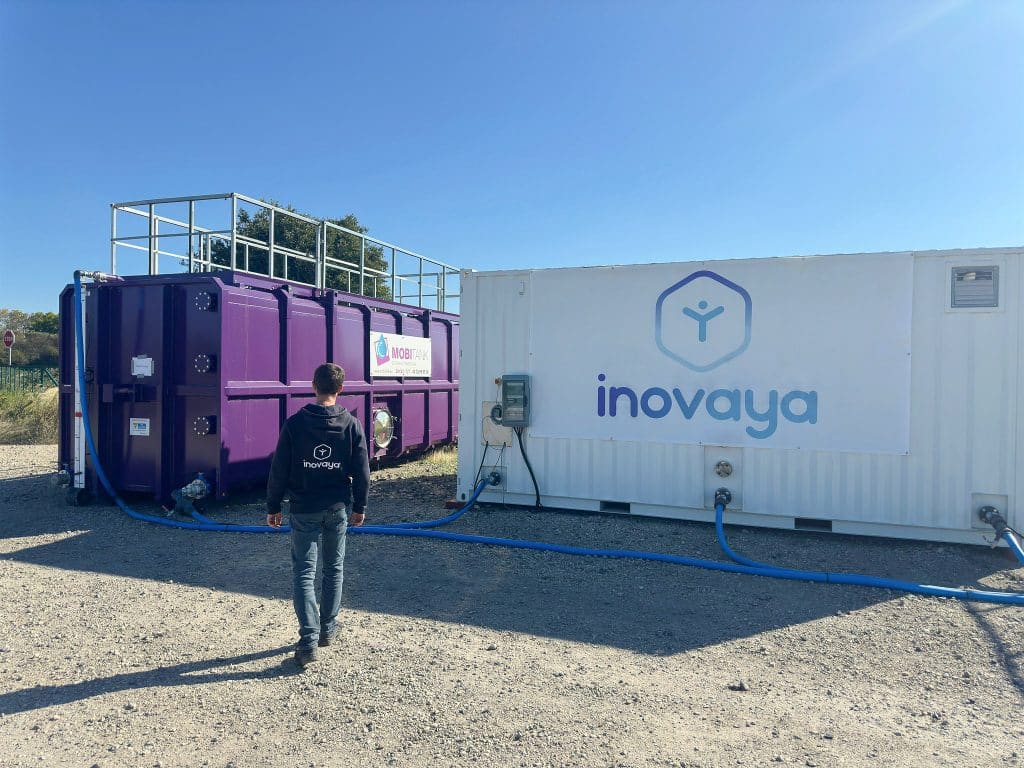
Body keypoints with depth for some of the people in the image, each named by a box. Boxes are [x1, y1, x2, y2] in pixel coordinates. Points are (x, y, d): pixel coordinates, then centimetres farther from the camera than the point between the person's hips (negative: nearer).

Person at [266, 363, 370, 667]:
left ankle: (308, 640, -4)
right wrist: (359, 507, 11)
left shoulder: (294, 424, -9)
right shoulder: (352, 425, -5)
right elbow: (361, 472, -1)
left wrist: (273, 507, 5)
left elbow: (279, 470, -6)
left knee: (304, 573, 3)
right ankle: (328, 630, 28)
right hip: (338, 508, 2)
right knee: (334, 569, 17)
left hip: (304, 510, -2)